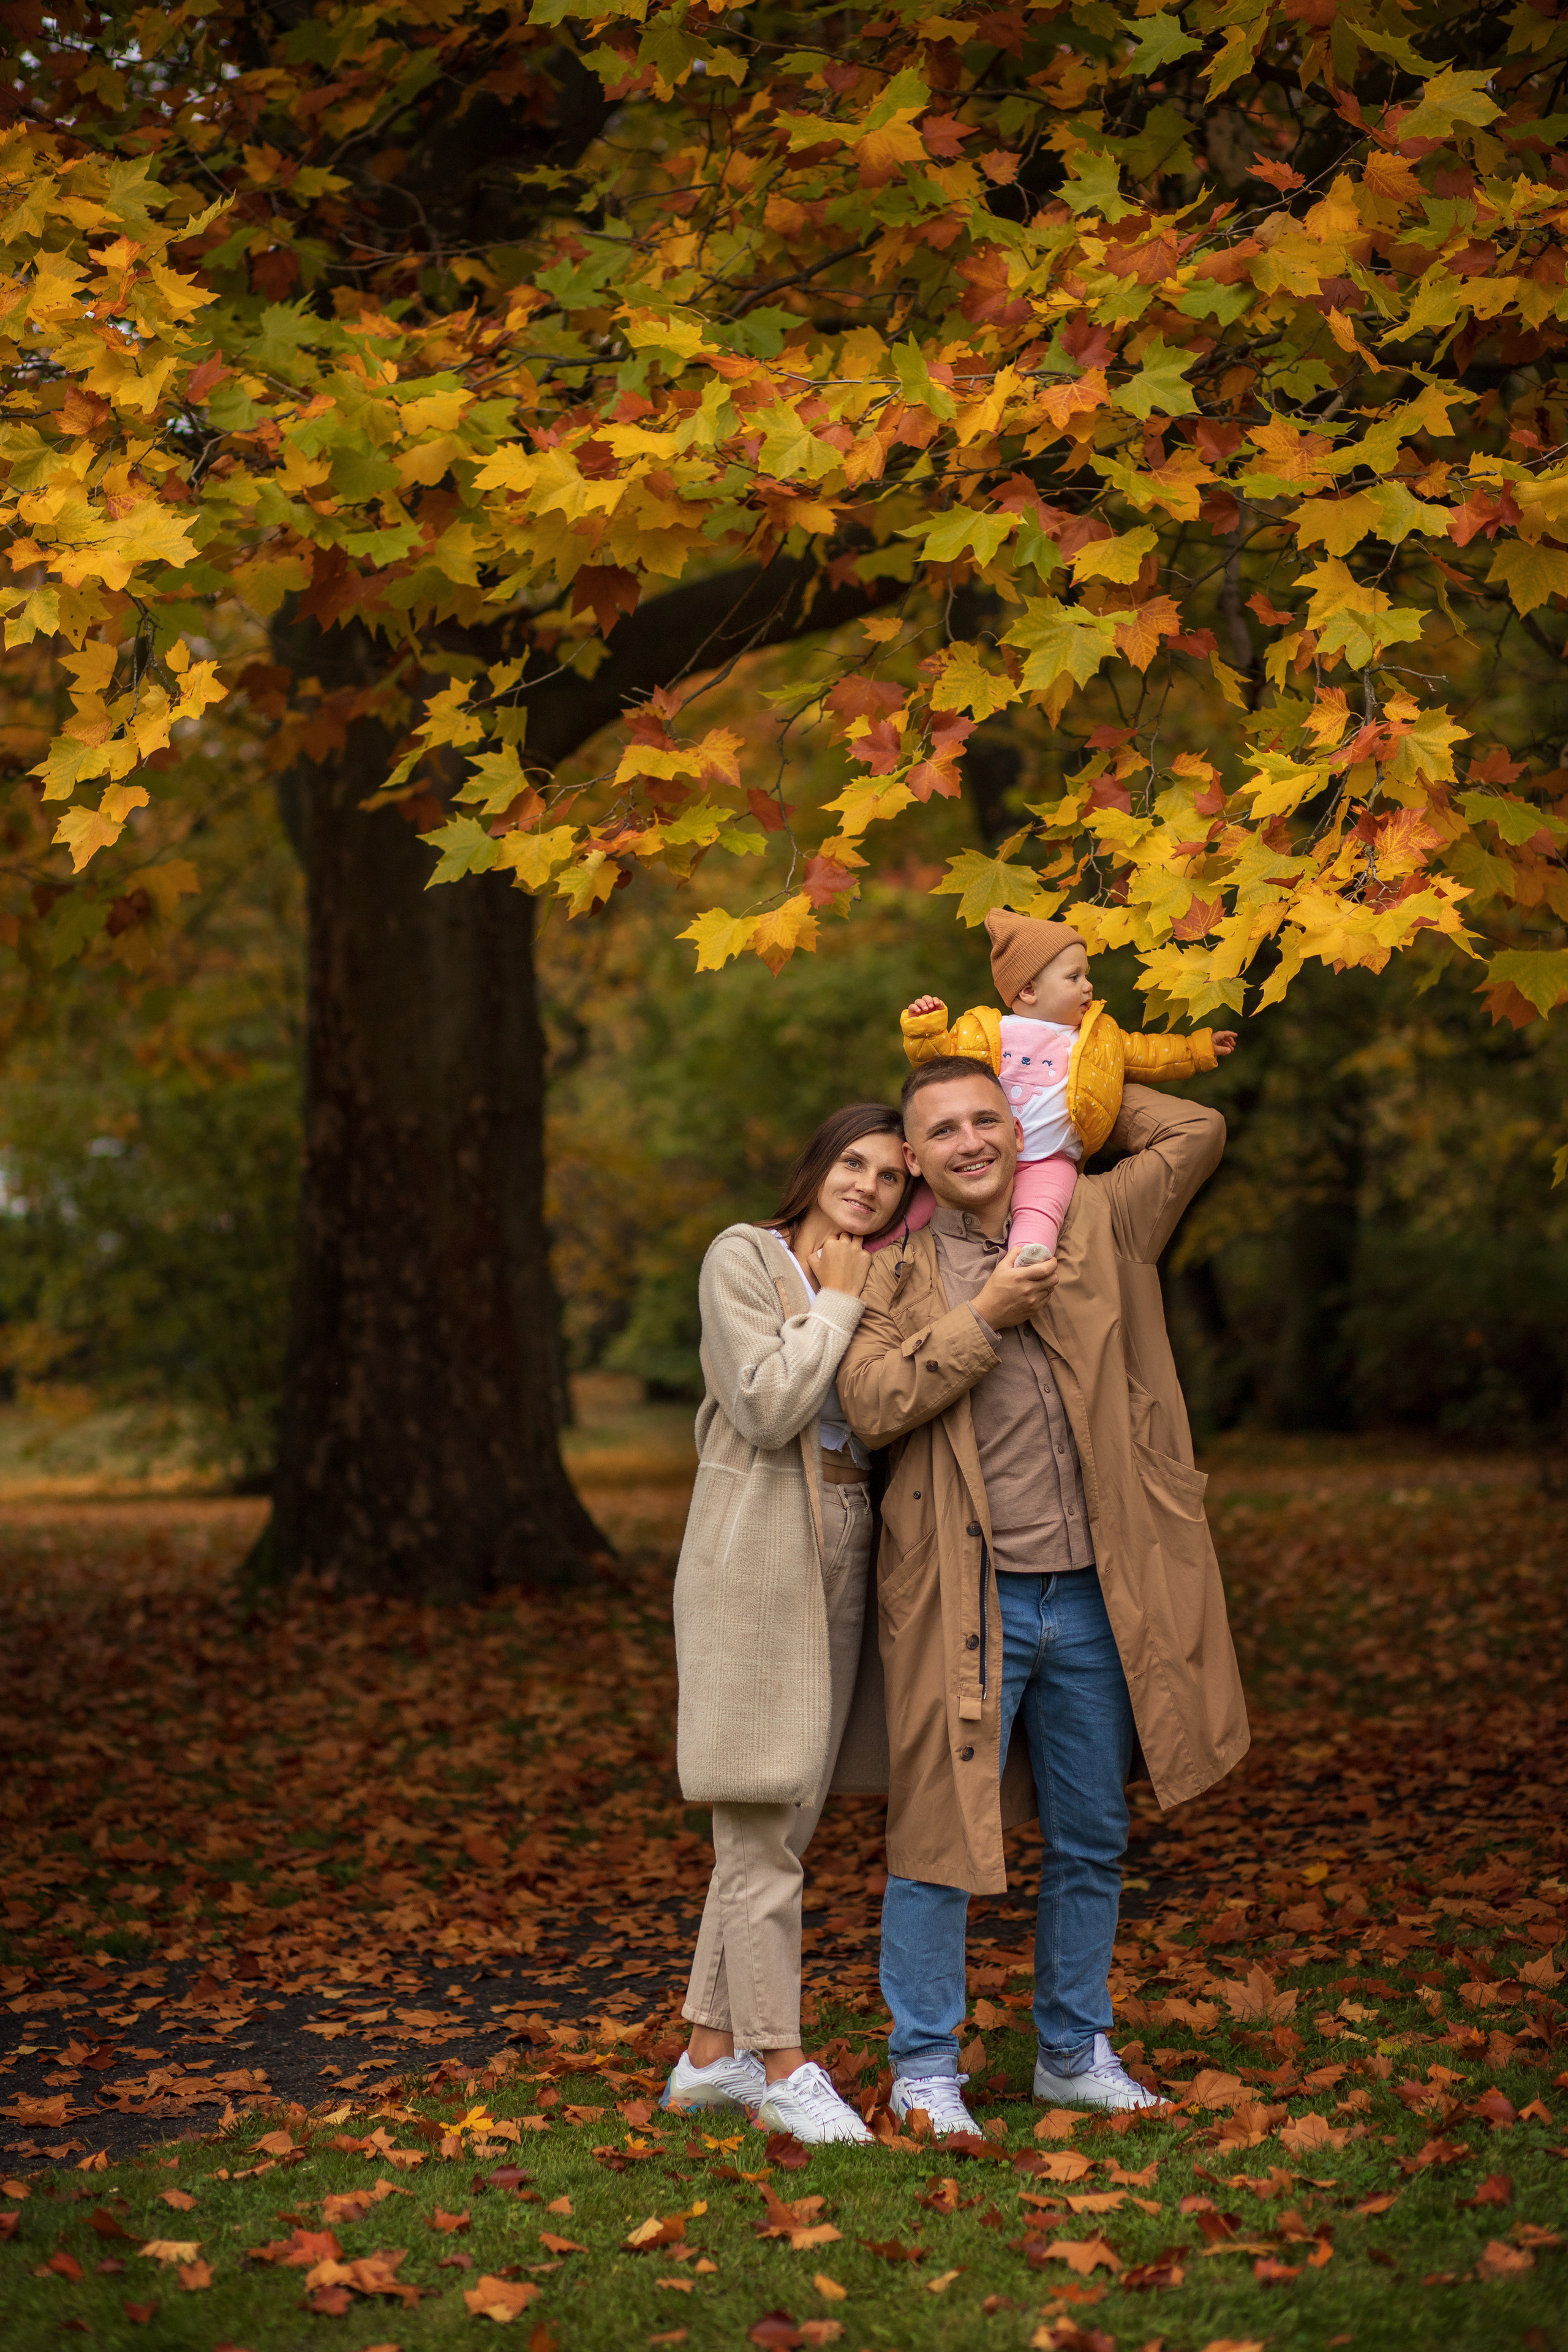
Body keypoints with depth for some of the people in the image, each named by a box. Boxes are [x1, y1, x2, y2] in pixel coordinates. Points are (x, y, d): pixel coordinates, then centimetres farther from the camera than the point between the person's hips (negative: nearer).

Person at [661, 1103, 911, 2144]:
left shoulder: (880, 1286, 16)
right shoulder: (743, 1257, -4)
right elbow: (769, 1407, -16)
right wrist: (837, 1306, -8)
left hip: (841, 1559, 7)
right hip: (758, 1555, -7)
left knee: (779, 1825, 10)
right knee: (762, 1829, -5)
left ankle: (712, 2056, 19)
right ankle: (784, 2071, 1)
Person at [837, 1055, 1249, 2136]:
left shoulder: (1098, 1228, 8)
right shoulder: (898, 1272, 2)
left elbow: (1199, 1131, 14)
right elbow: (870, 1403, -12)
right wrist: (983, 1320, -15)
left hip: (1092, 1598, 3)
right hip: (967, 1601, -3)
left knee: (1091, 1842, 13)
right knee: (939, 1836, -1)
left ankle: (1076, 2052, 29)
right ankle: (925, 2067, 14)